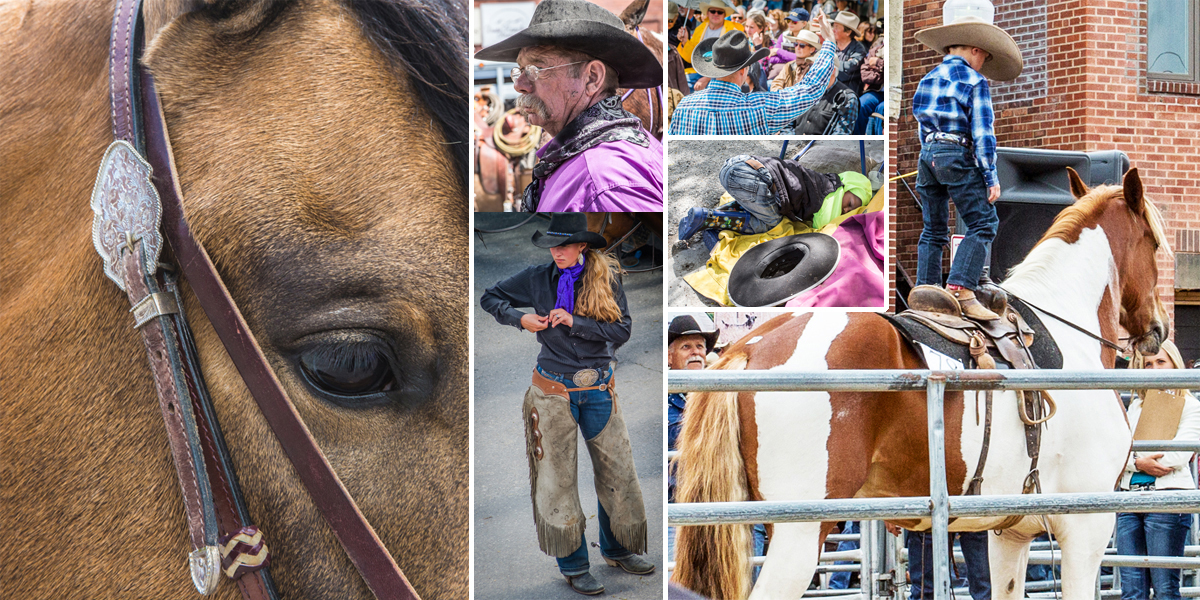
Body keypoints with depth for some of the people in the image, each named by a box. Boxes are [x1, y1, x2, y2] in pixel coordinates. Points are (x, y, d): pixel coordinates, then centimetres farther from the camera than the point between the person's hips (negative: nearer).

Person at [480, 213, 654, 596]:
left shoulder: (606, 278, -3)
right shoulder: (537, 279, -2)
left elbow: (622, 331, -8)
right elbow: (490, 298, 10)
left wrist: (575, 323, -19)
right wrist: (520, 318, -7)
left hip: (598, 389, 1)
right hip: (553, 389, -1)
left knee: (618, 469, 9)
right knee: (557, 475, 4)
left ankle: (617, 550, 29)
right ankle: (573, 565, 16)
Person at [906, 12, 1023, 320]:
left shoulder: (928, 79, 16)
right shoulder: (974, 81, -3)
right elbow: (982, 132, -9)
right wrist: (991, 177, -8)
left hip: (927, 156, 7)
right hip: (957, 156, -7)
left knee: (933, 229, 12)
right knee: (982, 224, -7)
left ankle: (926, 286, 4)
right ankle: (960, 288, -23)